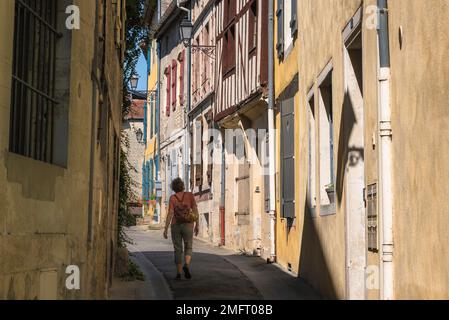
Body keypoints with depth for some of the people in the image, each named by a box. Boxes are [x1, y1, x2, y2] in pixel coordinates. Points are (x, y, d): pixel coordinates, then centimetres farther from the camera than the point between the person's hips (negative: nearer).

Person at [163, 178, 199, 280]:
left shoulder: (172, 198, -3)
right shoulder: (190, 195, -1)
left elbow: (170, 214, -10)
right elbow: (195, 210, -4)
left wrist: (166, 229, -7)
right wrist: (197, 225, 2)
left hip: (175, 226, 0)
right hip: (187, 226, 0)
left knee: (178, 250, 11)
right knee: (188, 249, 12)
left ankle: (179, 273, 5)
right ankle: (186, 266, -16)